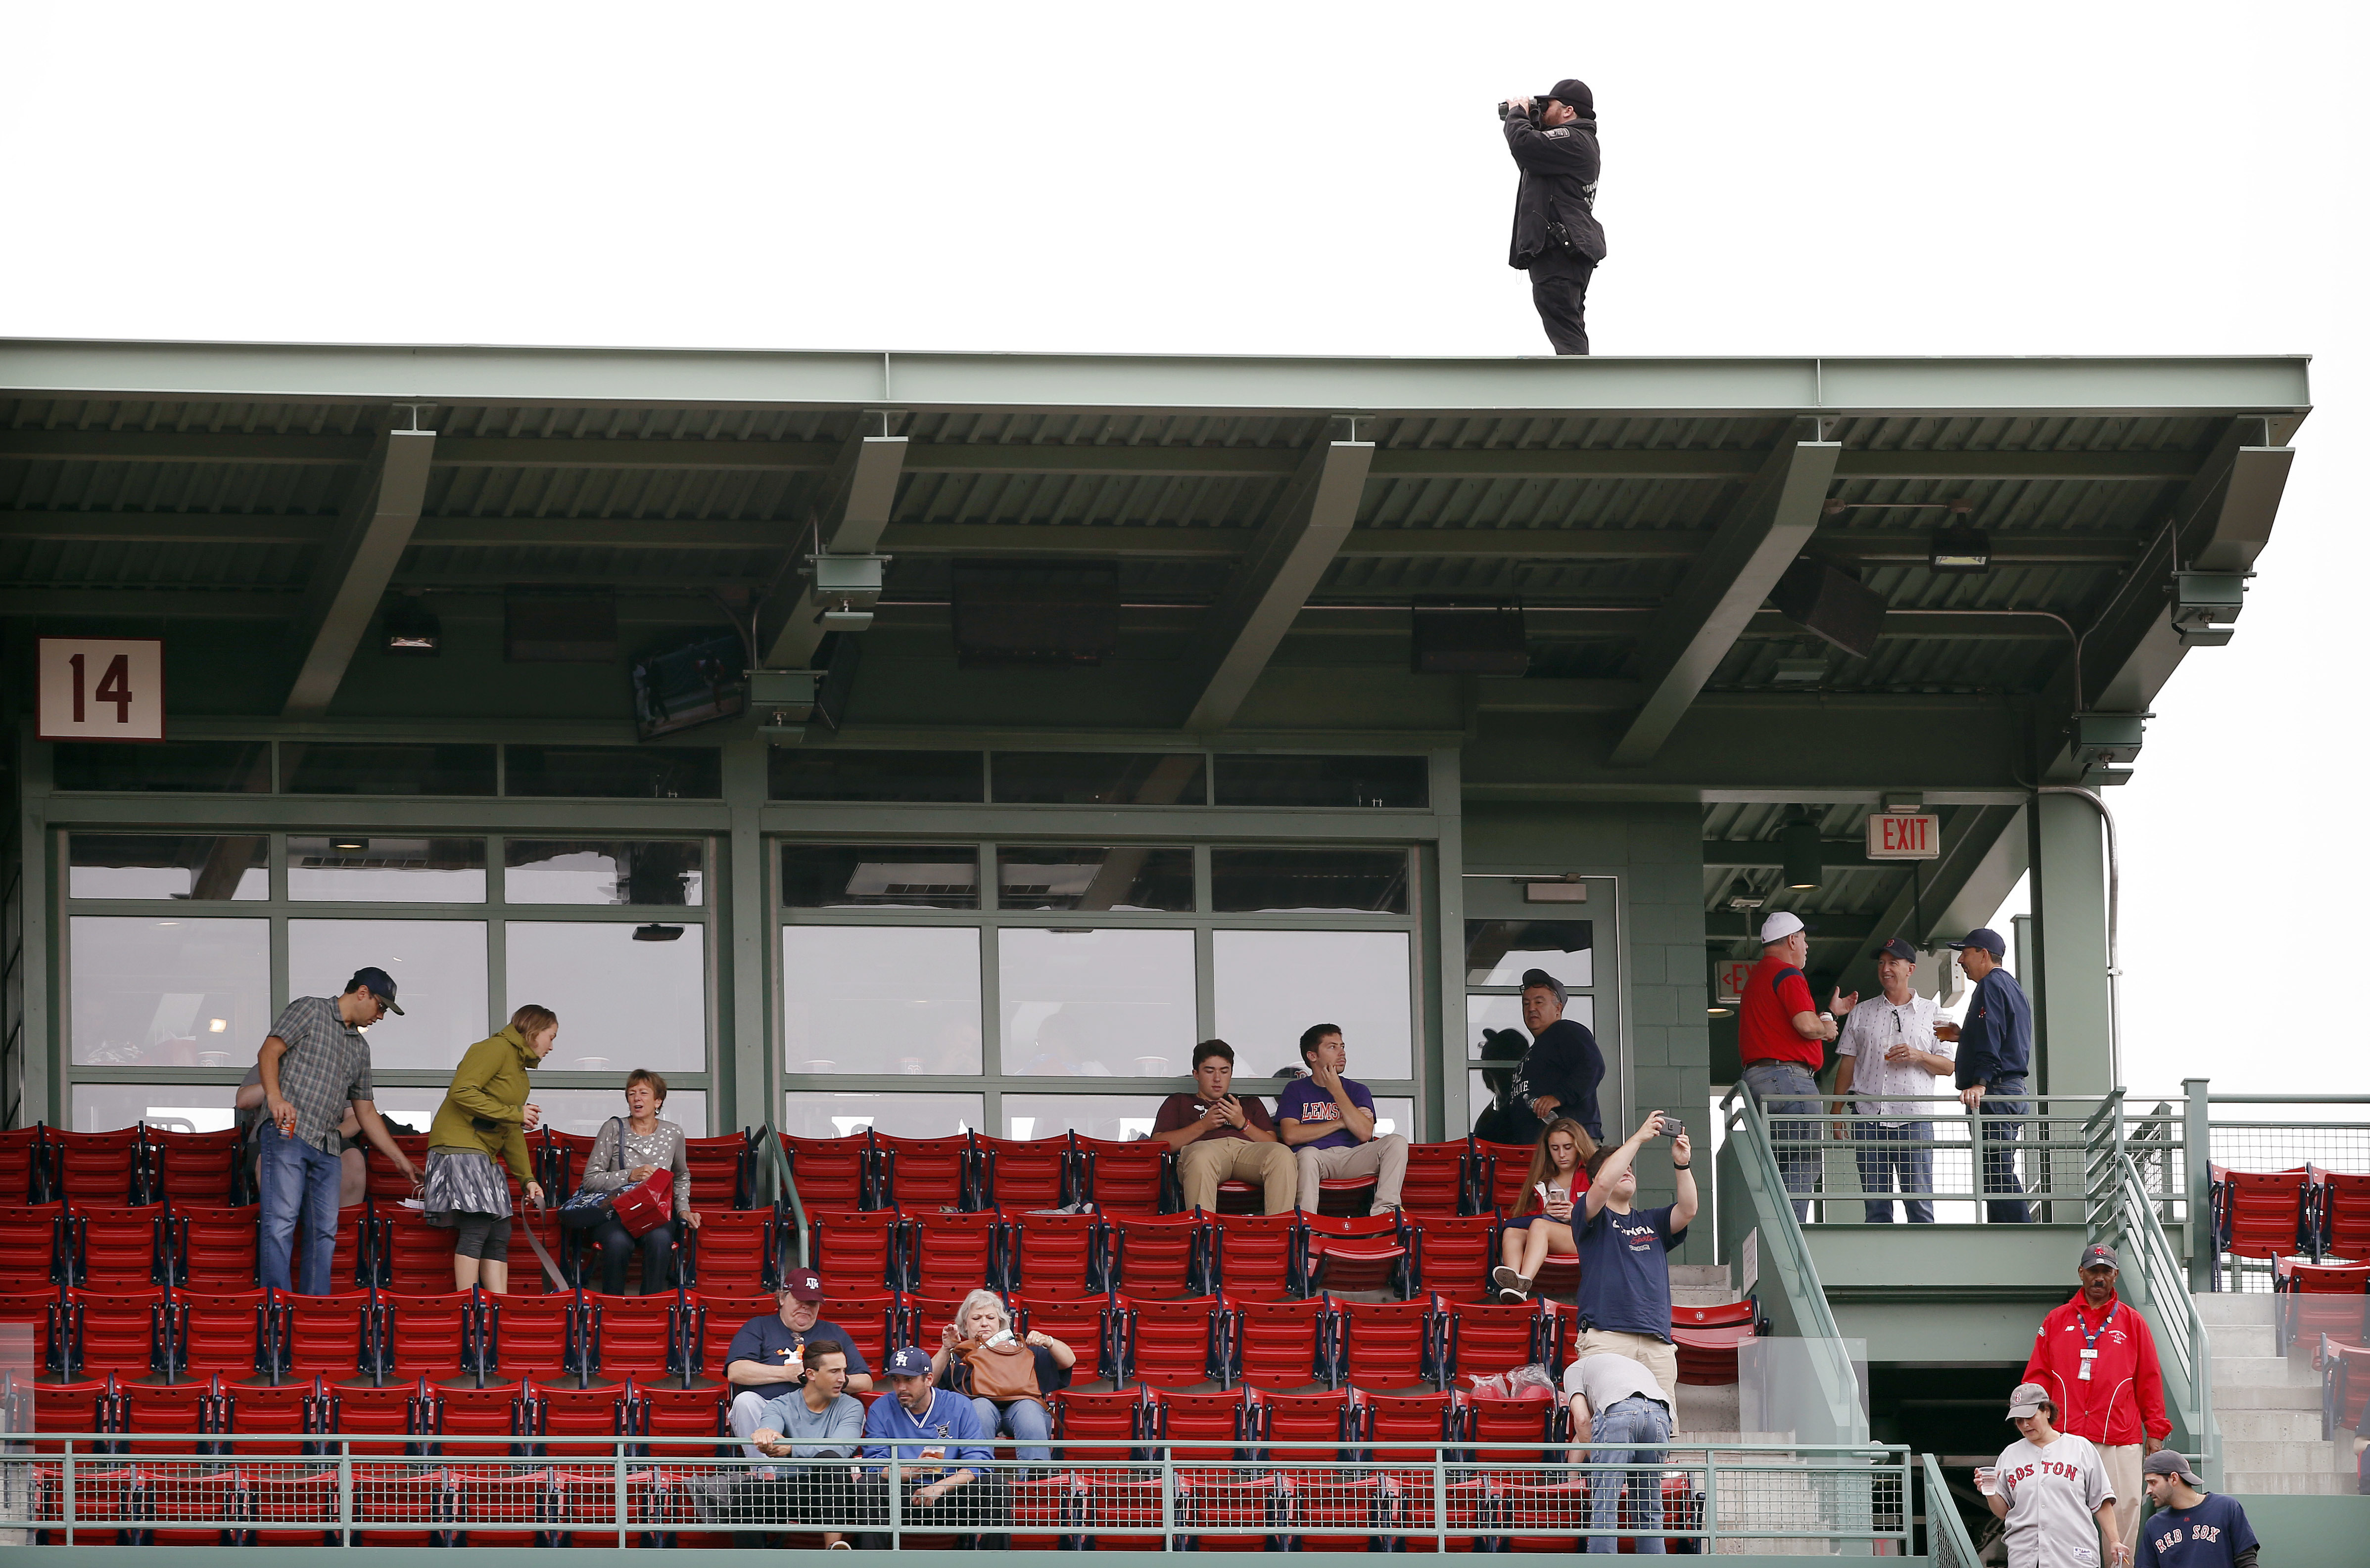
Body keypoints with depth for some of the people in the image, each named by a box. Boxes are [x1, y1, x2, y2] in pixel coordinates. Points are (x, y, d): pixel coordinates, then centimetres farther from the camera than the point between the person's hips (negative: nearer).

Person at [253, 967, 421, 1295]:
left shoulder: (360, 1048, 25)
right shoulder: (310, 1010, 6)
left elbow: (366, 1113, 28)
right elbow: (269, 1052, -4)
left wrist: (401, 1161, 25)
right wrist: (275, 1097, -22)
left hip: (328, 1147, 7)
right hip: (288, 1133, -7)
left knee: (325, 1231, 2)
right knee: (281, 1223, -13)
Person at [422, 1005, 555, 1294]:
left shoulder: (520, 1067, 24)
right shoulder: (495, 1050, -7)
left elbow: (513, 1133, 26)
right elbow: (462, 1092, -21)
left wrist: (527, 1178, 18)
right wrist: (514, 1114, -16)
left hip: (484, 1156, 10)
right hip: (460, 1147, -10)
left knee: (500, 1234, 3)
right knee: (477, 1227, -16)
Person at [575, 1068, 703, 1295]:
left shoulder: (673, 1134, 10)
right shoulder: (614, 1129, 3)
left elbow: (682, 1176, 30)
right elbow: (590, 1179, -2)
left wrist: (683, 1208, 13)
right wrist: (630, 1176, -14)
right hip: (615, 1214, -2)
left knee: (659, 1238, -36)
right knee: (618, 1241, -38)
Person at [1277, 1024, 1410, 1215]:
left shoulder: (1357, 1090, 21)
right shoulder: (1296, 1090, 16)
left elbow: (1365, 1134, 2)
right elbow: (1290, 1135, -2)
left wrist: (1337, 1091, 3)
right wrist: (1340, 1123, 0)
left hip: (1351, 1159, 3)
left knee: (1396, 1142, -22)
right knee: (1308, 1154, -39)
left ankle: (1384, 1210, -37)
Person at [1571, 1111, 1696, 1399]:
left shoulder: (1651, 1222, 27)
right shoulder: (1596, 1219, 12)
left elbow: (1687, 1211, 10)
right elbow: (1603, 1183, -7)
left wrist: (1682, 1165, -3)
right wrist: (1639, 1138, -5)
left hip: (1657, 1343, 5)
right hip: (1606, 1339, -5)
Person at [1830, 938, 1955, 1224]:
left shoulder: (1931, 1013, 10)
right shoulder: (1861, 1012, 16)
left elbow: (1948, 1066, 8)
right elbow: (1847, 1063, 15)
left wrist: (1918, 1056, -11)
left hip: (1914, 1120, -2)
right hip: (1869, 1118, 2)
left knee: (1920, 1204, -7)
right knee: (1876, 1204, 0)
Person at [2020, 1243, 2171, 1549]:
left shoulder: (2132, 1323, 12)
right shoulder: (2056, 1322, 12)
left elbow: (2149, 1380, 11)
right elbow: (2037, 1378, 12)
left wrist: (2155, 1431, 6)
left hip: (2120, 1441, 0)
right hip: (2066, 1438, 0)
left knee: (2124, 1509, -6)